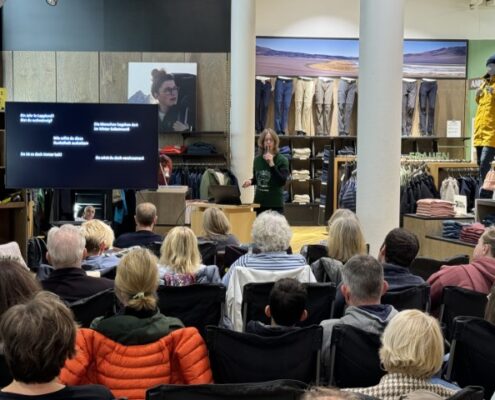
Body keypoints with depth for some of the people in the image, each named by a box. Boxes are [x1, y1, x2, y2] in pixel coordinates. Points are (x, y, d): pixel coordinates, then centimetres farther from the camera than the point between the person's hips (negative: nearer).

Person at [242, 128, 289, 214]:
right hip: (259, 202, 4)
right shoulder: (257, 159, 6)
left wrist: (272, 164, -22)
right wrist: (250, 181, -2)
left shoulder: (282, 160, -7)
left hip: (275, 204, -4)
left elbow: (282, 181, -17)